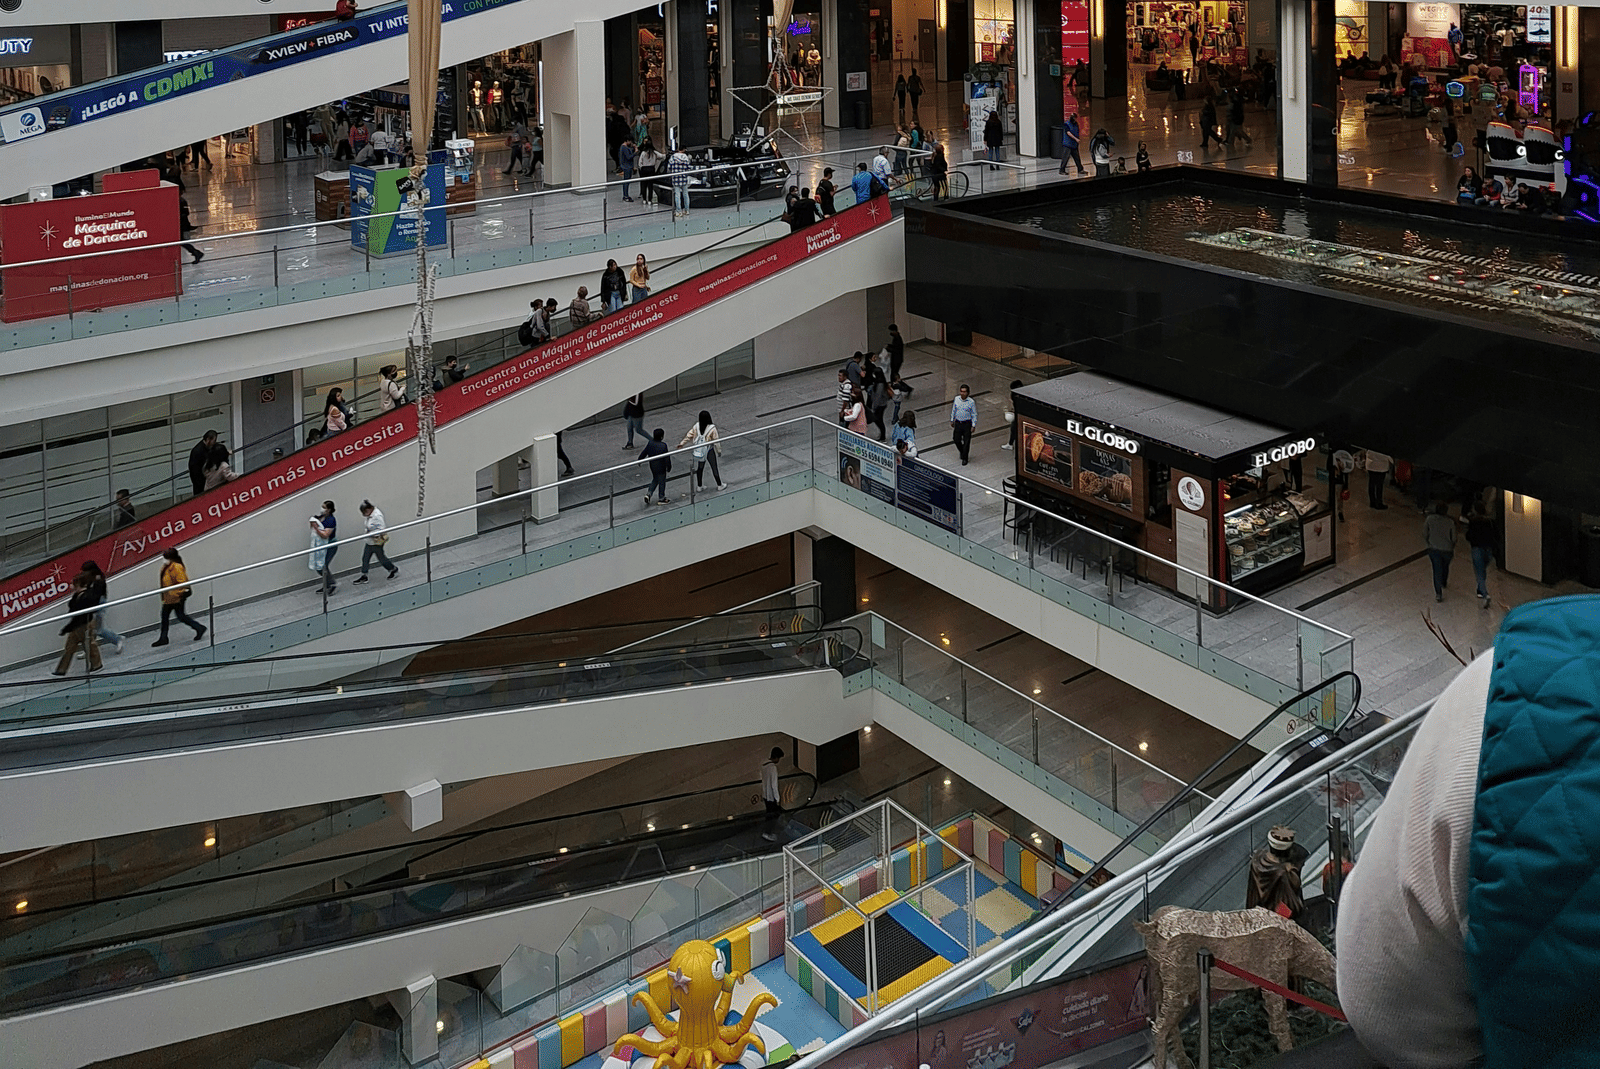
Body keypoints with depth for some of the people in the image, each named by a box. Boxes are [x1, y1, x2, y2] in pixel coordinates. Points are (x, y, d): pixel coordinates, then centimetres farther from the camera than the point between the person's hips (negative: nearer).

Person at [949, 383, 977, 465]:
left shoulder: (971, 402, -13)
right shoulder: (956, 399, -2)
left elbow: (974, 414, -7)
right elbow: (953, 410, 12)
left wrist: (973, 426, -10)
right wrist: (952, 420, 15)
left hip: (967, 424, -4)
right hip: (958, 423, 4)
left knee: (966, 442, 2)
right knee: (956, 439, 8)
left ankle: (965, 458, 16)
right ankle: (962, 452, 38)